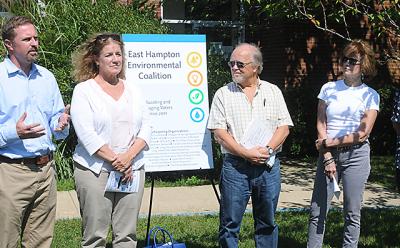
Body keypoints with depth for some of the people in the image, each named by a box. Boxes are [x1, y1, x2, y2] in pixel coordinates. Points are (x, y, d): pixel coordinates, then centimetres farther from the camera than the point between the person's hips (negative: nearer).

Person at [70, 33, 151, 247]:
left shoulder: (133, 90, 14)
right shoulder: (84, 90, 0)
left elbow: (146, 128, 7)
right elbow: (87, 134, -10)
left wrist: (129, 156, -9)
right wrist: (116, 160, -14)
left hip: (132, 170, 4)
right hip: (95, 171, -4)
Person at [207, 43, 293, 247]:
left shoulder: (273, 91, 9)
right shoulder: (223, 94, 3)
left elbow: (284, 127, 4)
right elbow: (219, 132, -5)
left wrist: (268, 149, -13)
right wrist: (246, 153, -15)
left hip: (269, 166, 2)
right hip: (235, 166, -2)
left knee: (267, 223, 11)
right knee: (230, 224, 2)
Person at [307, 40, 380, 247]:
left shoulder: (370, 95, 2)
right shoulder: (328, 88, 6)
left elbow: (363, 134, -5)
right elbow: (321, 124, 1)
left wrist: (329, 143, -8)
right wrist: (328, 157, -9)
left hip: (356, 155, -1)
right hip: (328, 154, 2)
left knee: (352, 213, 2)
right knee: (317, 211, 0)